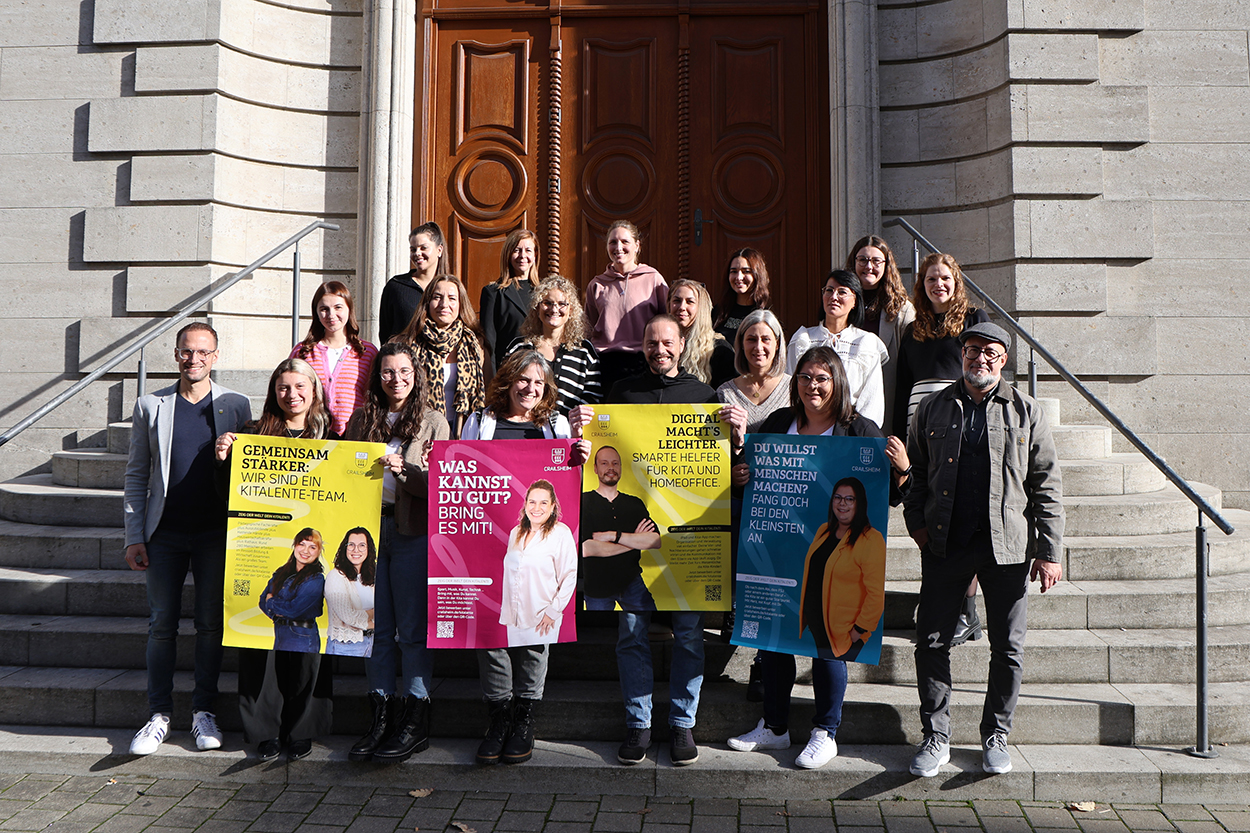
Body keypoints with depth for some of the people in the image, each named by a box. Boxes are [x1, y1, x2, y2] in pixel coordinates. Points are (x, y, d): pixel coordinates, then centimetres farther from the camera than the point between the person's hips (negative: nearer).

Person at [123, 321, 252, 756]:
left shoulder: (237, 406, 3)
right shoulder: (151, 405, 6)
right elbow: (136, 475, 7)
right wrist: (134, 536, 0)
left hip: (216, 532, -1)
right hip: (165, 533, 1)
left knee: (211, 623, 4)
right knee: (161, 624, 4)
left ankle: (204, 711, 16)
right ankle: (159, 715, 14)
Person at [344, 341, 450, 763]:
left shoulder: (433, 421, 2)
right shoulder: (362, 419, 12)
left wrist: (404, 470, -19)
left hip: (413, 533, -3)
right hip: (368, 527, 4)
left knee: (412, 628, 0)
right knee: (376, 626, 6)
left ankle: (415, 722, 7)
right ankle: (382, 716, 14)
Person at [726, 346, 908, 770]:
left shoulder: (861, 431, -5)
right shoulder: (778, 424, 8)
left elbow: (887, 496, -5)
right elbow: (753, 473, 19)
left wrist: (902, 470, -24)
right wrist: (740, 477, -2)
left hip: (832, 553, -4)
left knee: (829, 639, 4)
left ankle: (825, 733, 21)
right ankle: (774, 726, 28)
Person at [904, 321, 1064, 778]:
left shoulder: (1026, 411, 5)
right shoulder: (933, 408, 9)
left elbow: (1046, 484, 3)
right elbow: (914, 470, 16)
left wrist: (1049, 552, -2)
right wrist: (916, 522, 2)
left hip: (1007, 546, -1)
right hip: (944, 543, 1)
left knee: (1008, 647, 6)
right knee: (931, 642, 1)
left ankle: (995, 736, 24)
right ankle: (936, 737, 15)